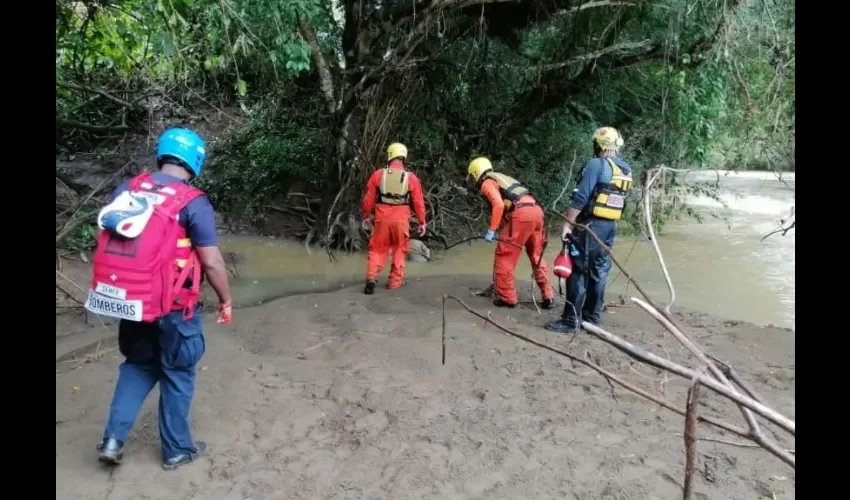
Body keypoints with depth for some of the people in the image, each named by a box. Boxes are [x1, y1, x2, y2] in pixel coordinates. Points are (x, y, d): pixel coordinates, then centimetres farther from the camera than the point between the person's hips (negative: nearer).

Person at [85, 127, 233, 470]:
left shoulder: (124, 190, 3)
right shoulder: (193, 203, -15)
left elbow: (106, 241, 10)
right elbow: (212, 263, -15)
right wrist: (226, 301, -1)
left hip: (124, 300, 5)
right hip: (172, 307, -5)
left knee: (138, 365, 27)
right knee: (177, 375, 14)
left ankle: (113, 438, 22)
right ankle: (177, 450, 28)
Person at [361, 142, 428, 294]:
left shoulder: (378, 174, 0)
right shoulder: (411, 177, -1)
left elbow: (368, 198, 4)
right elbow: (418, 202, 0)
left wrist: (366, 216, 17)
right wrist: (422, 222, 9)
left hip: (382, 219, 1)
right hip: (401, 220, 0)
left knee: (377, 249, 11)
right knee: (399, 249, 15)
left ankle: (371, 277, -4)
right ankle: (395, 281, 16)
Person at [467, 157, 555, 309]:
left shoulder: (486, 183, 5)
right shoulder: (501, 178, 32)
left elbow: (498, 204, -12)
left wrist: (492, 230, -8)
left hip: (522, 214, -8)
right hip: (536, 211, 9)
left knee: (504, 255, 5)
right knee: (537, 256, 18)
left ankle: (507, 298, 11)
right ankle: (548, 297, 21)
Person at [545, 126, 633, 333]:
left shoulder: (596, 164, -13)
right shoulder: (626, 170, 11)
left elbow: (581, 197, -18)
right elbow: (620, 199, 13)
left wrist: (567, 223, -15)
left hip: (590, 225, -8)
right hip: (610, 226, 8)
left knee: (578, 272, -3)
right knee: (599, 272, 12)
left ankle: (571, 319, -1)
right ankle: (593, 317, 19)